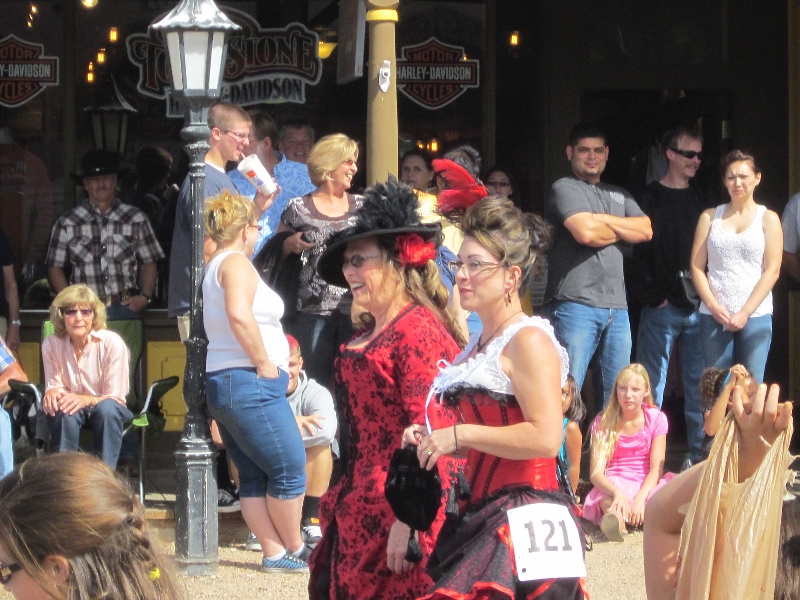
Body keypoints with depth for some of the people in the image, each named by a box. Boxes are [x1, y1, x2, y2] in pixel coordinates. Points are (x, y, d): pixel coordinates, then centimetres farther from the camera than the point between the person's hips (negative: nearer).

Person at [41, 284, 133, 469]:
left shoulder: (111, 343, -16)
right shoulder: (51, 344, -7)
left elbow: (115, 397, -16)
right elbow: (53, 385, 1)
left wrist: (86, 400, -37)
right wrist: (52, 392, -27)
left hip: (106, 412, -1)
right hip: (74, 406, 1)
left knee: (107, 408, -37)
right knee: (65, 412, -34)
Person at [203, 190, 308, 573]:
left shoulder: (215, 266, 18)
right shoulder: (236, 262, -11)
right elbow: (239, 314, -26)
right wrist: (265, 363, -19)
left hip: (221, 383, 11)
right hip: (250, 383, -11)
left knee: (254, 477, 9)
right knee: (290, 470, -3)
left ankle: (275, 554, 9)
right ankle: (294, 551, 6)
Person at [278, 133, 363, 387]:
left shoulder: (361, 206, 12)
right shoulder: (298, 208, 4)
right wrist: (290, 245, -8)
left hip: (354, 311, 2)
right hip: (312, 313, -2)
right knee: (315, 385, -4)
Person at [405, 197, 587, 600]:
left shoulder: (528, 341, -10)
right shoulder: (479, 345, 17)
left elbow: (545, 438, -22)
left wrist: (459, 434, -16)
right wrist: (432, 440, 10)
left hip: (523, 522, -9)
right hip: (484, 517, 9)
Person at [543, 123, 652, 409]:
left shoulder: (618, 196, 22)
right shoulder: (564, 189, -1)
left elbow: (646, 231, 7)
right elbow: (585, 233, -16)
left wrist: (604, 220, -5)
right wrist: (622, 232, 3)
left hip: (617, 307, 7)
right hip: (576, 305, -7)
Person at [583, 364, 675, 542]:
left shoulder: (656, 419, 3)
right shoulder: (603, 422, 0)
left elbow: (656, 469, -5)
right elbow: (596, 473, -10)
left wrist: (640, 497, -26)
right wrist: (617, 493, -33)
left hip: (646, 487, 2)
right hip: (613, 486, -2)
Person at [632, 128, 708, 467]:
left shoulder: (701, 201, 15)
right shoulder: (650, 200, 0)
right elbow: (635, 251, -6)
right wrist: (651, 296, -11)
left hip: (699, 308, 4)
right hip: (662, 308, -4)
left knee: (700, 385, 6)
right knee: (652, 387, -1)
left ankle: (700, 456, 12)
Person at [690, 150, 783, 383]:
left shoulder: (768, 219, 6)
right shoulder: (710, 217, 12)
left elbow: (772, 270, -1)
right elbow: (697, 266, 6)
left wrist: (745, 312, -10)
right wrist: (714, 306, -8)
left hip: (755, 316, -2)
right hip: (713, 317, 2)